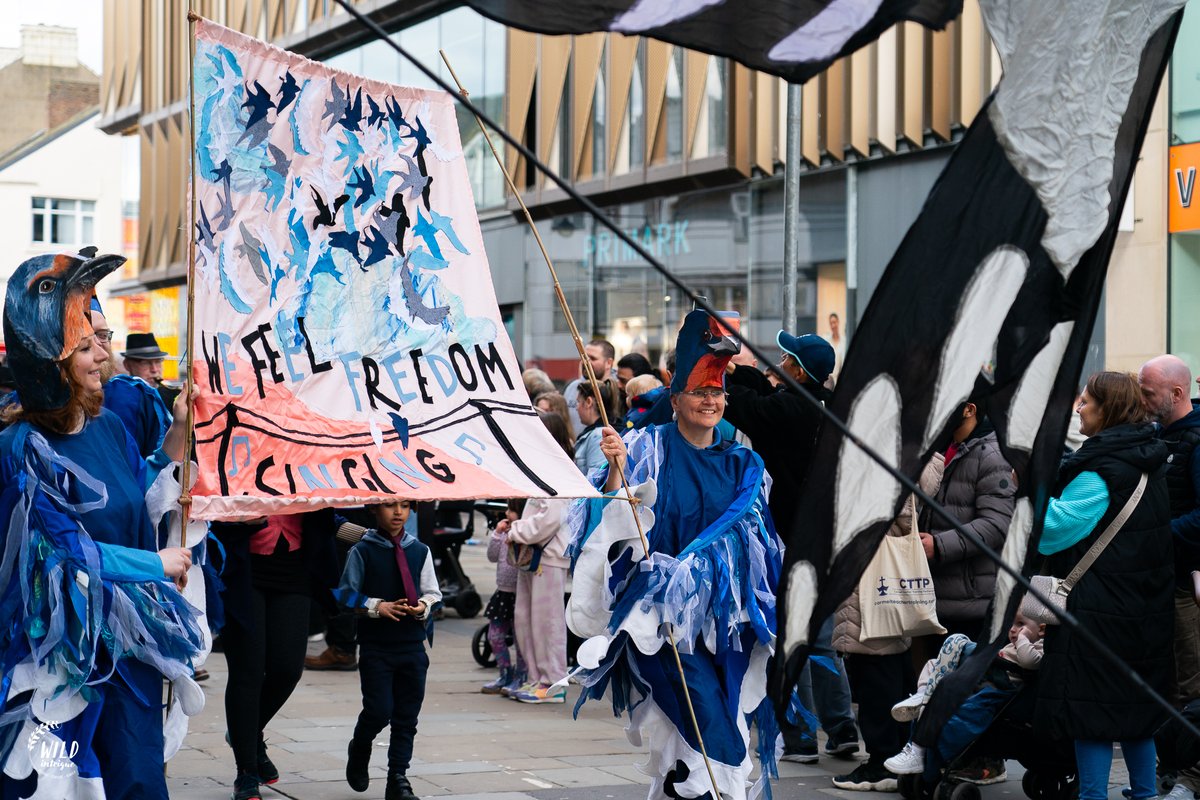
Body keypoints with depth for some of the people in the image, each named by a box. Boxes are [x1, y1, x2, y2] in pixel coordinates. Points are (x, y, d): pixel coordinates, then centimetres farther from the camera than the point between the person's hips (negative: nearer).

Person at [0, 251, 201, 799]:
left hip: (132, 640, 7)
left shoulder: (107, 427, 6)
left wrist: (178, 433, 8)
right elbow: (69, 557, -18)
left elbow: (143, 498, 20)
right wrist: (158, 564, -9)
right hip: (66, 650, -7)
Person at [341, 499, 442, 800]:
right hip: (375, 645, -3)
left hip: (412, 644, 3)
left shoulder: (420, 551, 6)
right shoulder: (362, 551, -2)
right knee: (379, 710, -9)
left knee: (407, 715, 3)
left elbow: (433, 593, 11)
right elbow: (347, 594, -1)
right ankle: (359, 751, 22)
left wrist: (423, 605, -11)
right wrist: (377, 606, -15)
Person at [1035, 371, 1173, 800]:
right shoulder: (1147, 462, 10)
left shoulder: (1099, 471, -17)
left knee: (1090, 709, -4)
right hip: (1146, 611, 9)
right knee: (1135, 702, 16)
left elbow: (1056, 529, -20)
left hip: (1099, 611, -9)